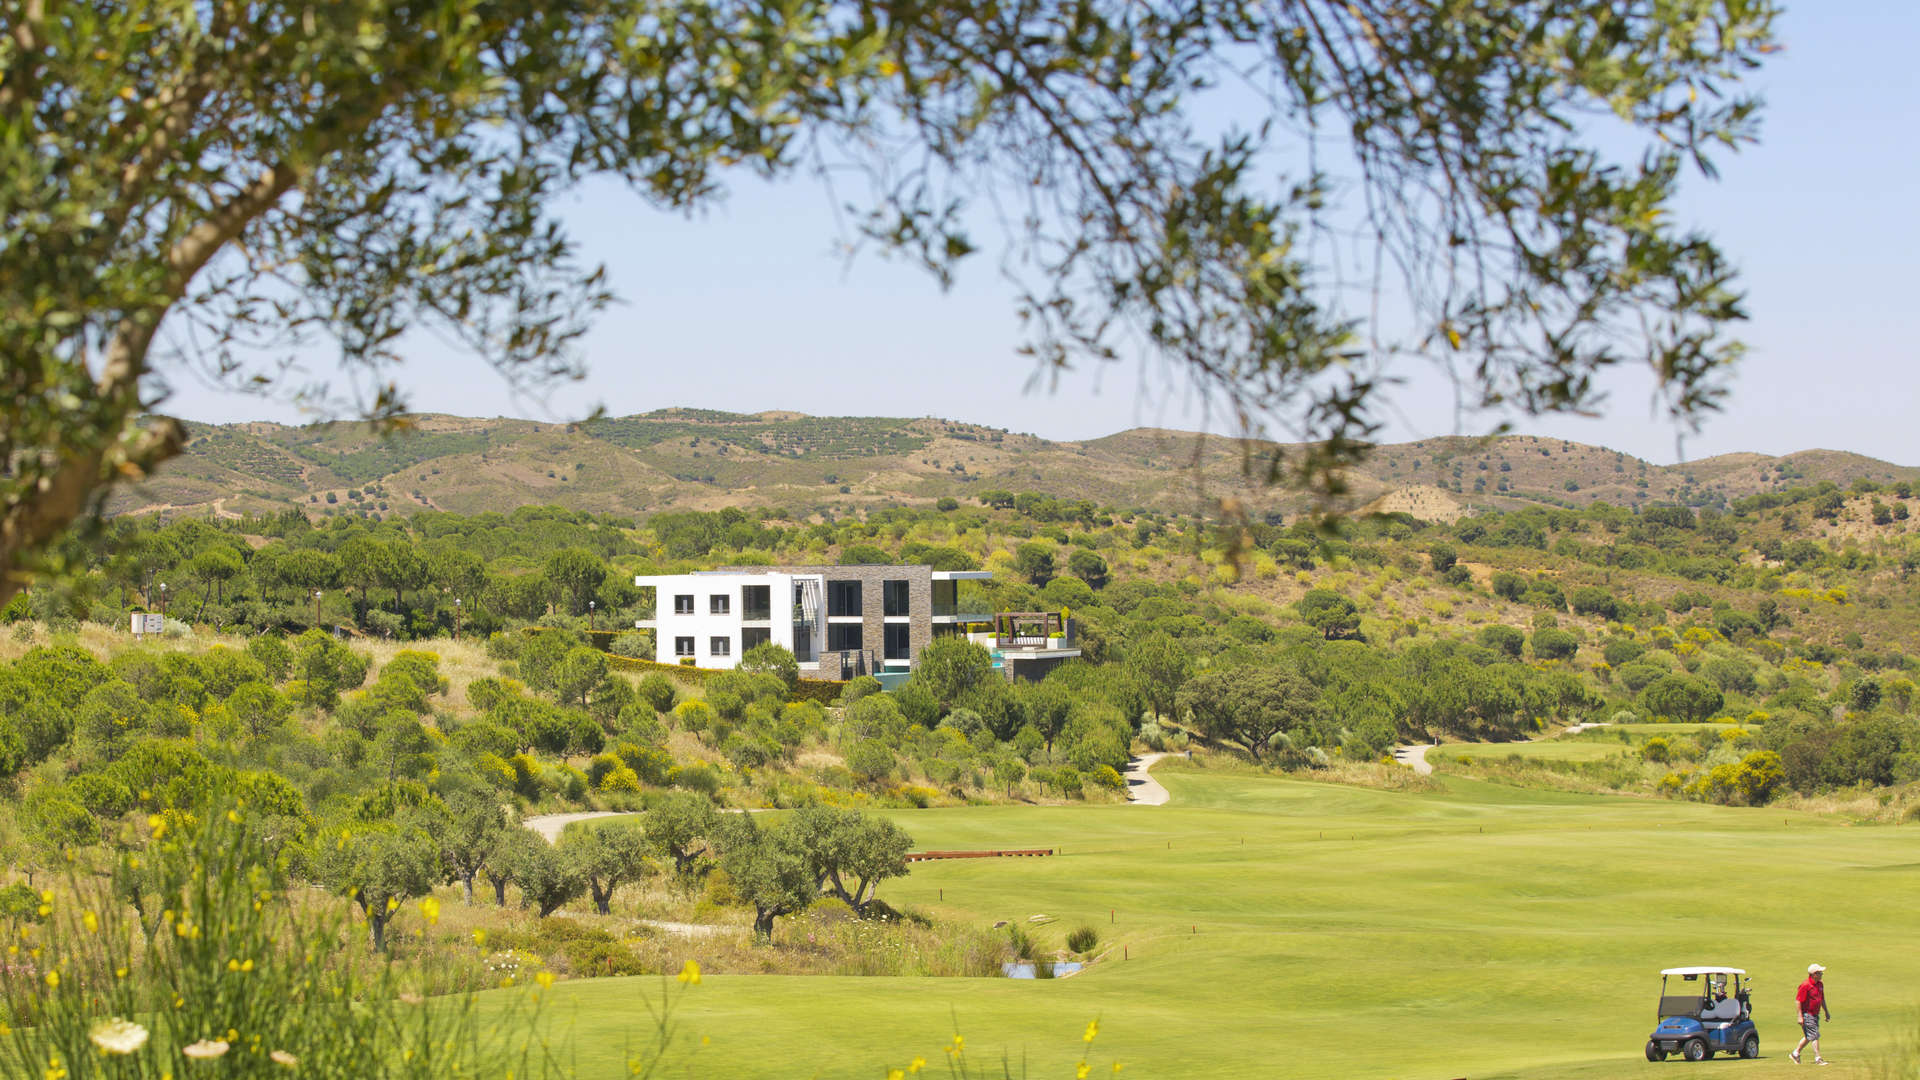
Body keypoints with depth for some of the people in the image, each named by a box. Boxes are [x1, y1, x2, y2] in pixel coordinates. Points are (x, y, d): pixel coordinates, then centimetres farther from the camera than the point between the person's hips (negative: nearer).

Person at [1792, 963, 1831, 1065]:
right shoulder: (1805, 986, -18)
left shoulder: (1820, 984, 9)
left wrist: (1826, 1011, 22)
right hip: (1807, 1014, -9)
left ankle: (1795, 1054, 29)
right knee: (1815, 1036, -9)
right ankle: (1818, 1058, -5)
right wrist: (1800, 1016, -20)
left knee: (1808, 1037, 16)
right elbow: (1798, 1001, -18)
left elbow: (1822, 999, 22)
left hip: (1815, 1014, 9)